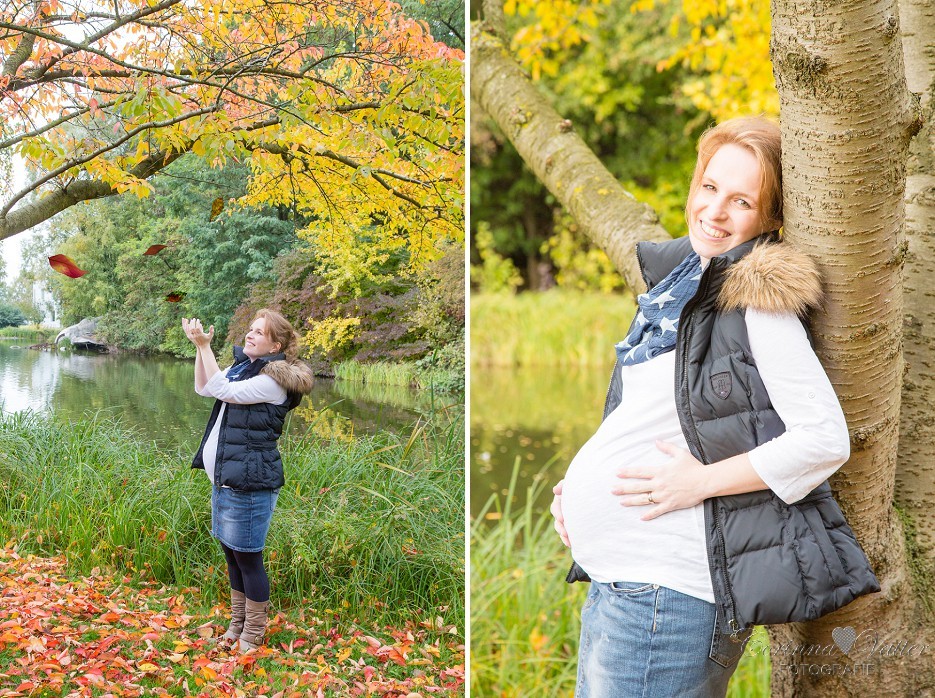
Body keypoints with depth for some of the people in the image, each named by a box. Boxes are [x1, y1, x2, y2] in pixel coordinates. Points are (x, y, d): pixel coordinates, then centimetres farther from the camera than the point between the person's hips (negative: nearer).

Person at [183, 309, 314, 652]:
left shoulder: (272, 380, -17)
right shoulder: (242, 366, 11)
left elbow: (222, 390, -23)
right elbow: (203, 388, 16)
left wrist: (204, 345, -19)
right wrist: (200, 347, 2)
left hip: (249, 484, -9)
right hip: (224, 479, 9)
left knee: (247, 558, -1)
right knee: (232, 555, 18)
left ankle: (252, 637, 10)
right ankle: (237, 624, 32)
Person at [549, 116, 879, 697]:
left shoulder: (759, 304, -11)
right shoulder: (679, 285, 15)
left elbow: (826, 438, -17)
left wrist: (703, 480, -18)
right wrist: (581, 489, 10)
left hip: (668, 593, -9)